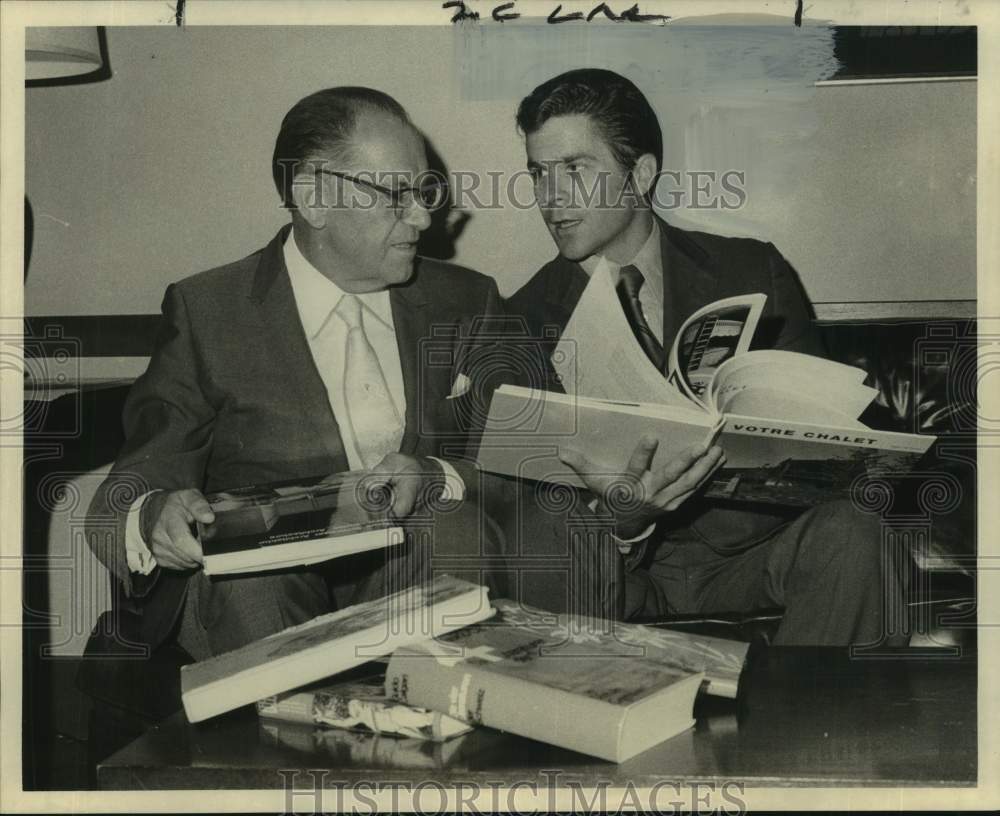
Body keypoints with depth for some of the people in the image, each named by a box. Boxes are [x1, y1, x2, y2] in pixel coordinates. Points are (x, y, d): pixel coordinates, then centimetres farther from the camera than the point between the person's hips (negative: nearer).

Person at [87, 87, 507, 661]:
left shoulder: (466, 302, 9)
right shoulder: (207, 312, 1)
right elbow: (127, 498, -2)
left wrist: (437, 479, -18)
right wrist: (152, 519, -27)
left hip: (420, 580, 2)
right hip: (250, 591, -1)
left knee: (456, 527, -29)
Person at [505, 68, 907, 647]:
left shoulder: (753, 274, 6)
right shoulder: (528, 321, 4)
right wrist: (618, 516, -25)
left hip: (755, 551, 1)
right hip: (629, 573, 0)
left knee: (848, 533, -31)